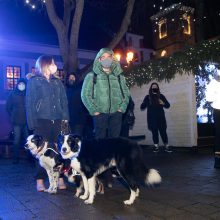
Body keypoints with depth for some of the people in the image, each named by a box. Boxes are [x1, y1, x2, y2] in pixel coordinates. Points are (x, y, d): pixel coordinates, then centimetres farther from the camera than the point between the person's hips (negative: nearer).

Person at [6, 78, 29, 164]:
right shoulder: (13, 94, 4)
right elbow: (8, 107, 11)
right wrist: (13, 116, 11)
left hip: (27, 120, 0)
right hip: (16, 121, 1)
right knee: (17, 140, 2)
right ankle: (16, 158, 11)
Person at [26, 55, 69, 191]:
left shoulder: (57, 82, 18)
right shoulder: (33, 81, 5)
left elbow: (64, 102, 13)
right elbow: (30, 103, -2)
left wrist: (65, 117, 0)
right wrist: (33, 124, -10)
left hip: (57, 121, 4)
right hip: (42, 121, -3)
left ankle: (60, 178, 4)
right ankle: (40, 180, 8)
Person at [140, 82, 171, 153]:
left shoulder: (161, 96, 9)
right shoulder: (148, 97, 7)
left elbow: (168, 105, 11)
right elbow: (142, 107, 2)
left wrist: (163, 103, -11)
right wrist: (144, 104, -20)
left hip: (160, 118, 0)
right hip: (152, 118, 0)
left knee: (163, 132, -4)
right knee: (154, 132, 2)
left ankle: (167, 146, 5)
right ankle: (156, 146, 11)